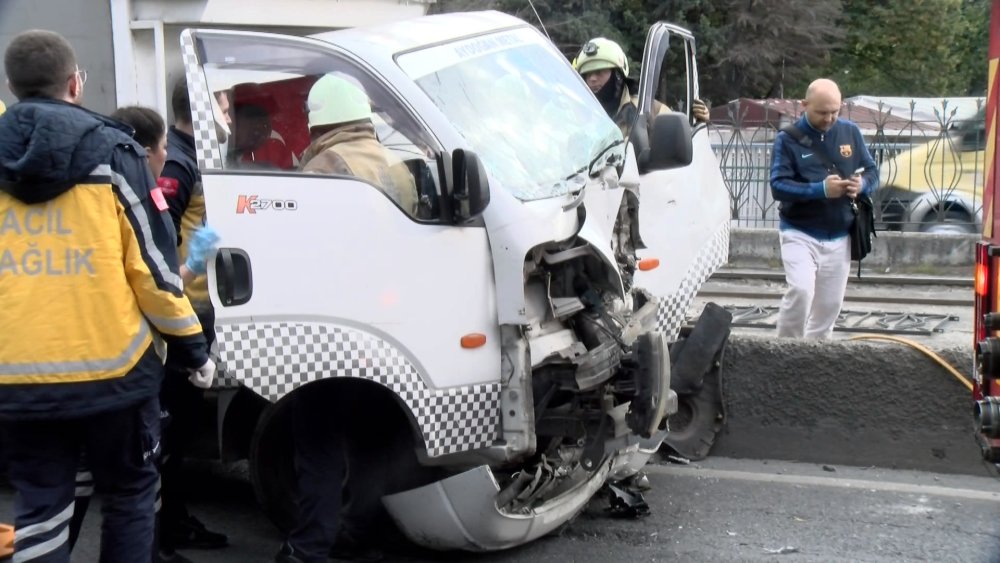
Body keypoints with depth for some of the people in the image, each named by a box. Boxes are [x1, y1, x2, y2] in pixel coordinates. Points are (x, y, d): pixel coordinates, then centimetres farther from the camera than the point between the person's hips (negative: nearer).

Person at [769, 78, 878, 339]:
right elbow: (778, 185, -15)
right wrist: (821, 189, -27)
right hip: (800, 234, -4)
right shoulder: (788, 138, -7)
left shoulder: (850, 132, 4)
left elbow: (872, 171, 11)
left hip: (839, 236, 4)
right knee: (801, 291, -22)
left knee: (830, 304, 9)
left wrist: (862, 184, -14)